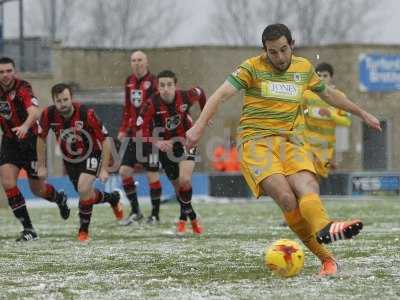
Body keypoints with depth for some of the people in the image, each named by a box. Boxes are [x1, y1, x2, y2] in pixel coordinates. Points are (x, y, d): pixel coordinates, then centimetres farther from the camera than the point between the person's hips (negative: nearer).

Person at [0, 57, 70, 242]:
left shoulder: (22, 89, -22)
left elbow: (34, 112, -40)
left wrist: (25, 126, -59)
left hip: (30, 139, -5)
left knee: (37, 188, 7)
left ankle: (59, 198, 44)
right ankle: (28, 229, -8)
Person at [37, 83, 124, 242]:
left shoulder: (87, 114, -30)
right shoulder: (48, 115, -21)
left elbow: (105, 141, -19)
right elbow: (41, 139, -1)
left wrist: (104, 169, -19)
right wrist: (41, 166, 1)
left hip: (91, 155, -4)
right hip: (69, 159, 4)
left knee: (84, 190, -24)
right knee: (86, 195, 11)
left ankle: (84, 230, -5)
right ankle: (112, 198, 43)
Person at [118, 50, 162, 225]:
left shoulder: (153, 82, -10)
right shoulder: (129, 82, 12)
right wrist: (123, 130, 16)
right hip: (134, 134, 7)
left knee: (152, 174, -2)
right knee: (124, 170, 2)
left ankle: (155, 214, 9)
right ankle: (135, 212, 12)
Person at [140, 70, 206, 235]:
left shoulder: (185, 97, -18)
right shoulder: (153, 103, -21)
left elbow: (200, 93, 6)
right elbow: (142, 128, -21)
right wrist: (156, 142, -37)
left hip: (186, 142, -1)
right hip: (165, 146, 1)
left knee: (185, 180, -22)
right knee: (177, 185, 10)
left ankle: (184, 216, 0)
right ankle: (191, 216, 33)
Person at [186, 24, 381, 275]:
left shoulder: (304, 68, 15)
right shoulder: (253, 68, 0)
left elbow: (329, 94, 32)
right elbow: (221, 95, -9)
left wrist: (362, 114, 40)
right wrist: (200, 126, -24)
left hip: (291, 141, 4)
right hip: (256, 141, -4)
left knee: (308, 189, -28)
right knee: (286, 198, -26)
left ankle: (324, 229, -57)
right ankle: (325, 257, -27)